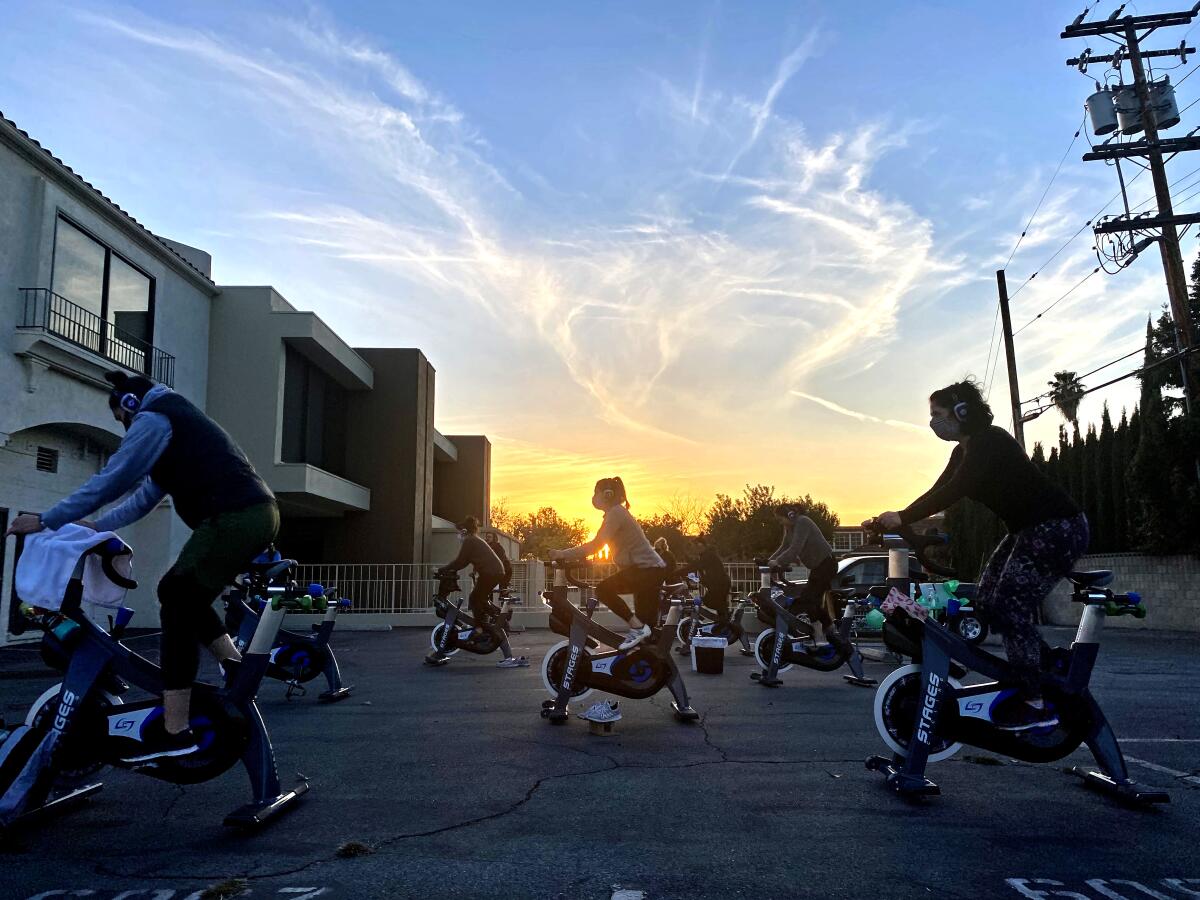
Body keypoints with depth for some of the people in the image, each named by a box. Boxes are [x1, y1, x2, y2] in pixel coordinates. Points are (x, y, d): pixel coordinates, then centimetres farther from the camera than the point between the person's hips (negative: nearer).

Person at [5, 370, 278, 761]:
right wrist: (98, 526, 33)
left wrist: (47, 520, 2)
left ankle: (174, 732, -9)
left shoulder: (153, 418, 2)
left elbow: (112, 479, -5)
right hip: (257, 513, 10)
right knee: (181, 594, 20)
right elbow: (147, 494, 34)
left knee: (178, 605, -6)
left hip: (234, 518, -10)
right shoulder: (177, 418, 32)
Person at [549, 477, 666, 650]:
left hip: (647, 569, -10)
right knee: (647, 624, 9)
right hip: (652, 570, 10)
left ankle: (637, 628, -14)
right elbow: (597, 544, 21)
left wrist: (563, 554, -20)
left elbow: (595, 545, -22)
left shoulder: (616, 513, -13)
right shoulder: (617, 513, 18)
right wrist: (567, 555, 14)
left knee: (603, 589, -20)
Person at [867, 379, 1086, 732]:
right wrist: (896, 519, -2)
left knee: (1011, 606, -14)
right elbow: (939, 491, 8)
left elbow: (955, 491, -29)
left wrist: (902, 518, -30)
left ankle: (1037, 703, -7)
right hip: (1027, 531, 10)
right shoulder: (965, 449, 11)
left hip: (1058, 529, -10)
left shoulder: (989, 441, -19)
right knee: (986, 600, 5)